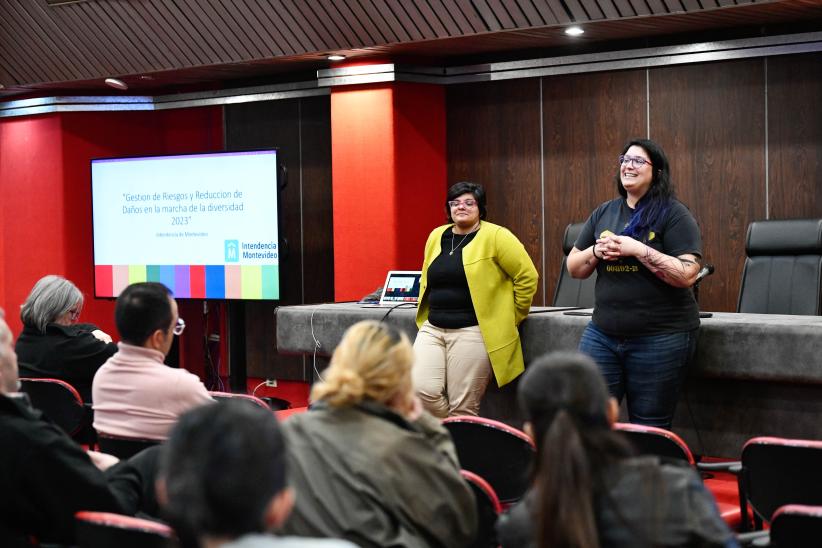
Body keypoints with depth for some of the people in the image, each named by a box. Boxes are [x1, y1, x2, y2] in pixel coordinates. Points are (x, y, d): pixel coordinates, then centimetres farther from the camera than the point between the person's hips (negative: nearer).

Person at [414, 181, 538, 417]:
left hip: (473, 333, -5)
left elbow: (527, 276, -4)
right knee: (423, 390, -12)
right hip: (433, 330, 5)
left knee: (463, 408, -5)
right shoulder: (436, 237, 13)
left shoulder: (495, 236, -5)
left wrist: (512, 317, 1)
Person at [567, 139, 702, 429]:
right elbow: (573, 267, 17)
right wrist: (597, 251, -4)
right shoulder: (603, 213, 12)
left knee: (649, 428, 3)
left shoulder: (673, 215, -5)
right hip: (603, 334, 5)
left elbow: (687, 274, -14)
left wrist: (638, 250, -20)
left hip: (660, 338, -5)